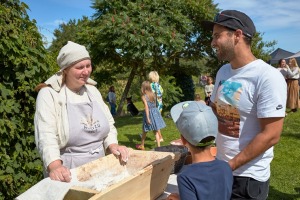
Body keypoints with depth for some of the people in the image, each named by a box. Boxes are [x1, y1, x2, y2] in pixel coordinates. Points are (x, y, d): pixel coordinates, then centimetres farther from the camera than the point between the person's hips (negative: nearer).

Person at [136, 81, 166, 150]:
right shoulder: (153, 94, 4)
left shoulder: (144, 96, -12)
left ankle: (142, 145, 28)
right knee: (156, 132, 10)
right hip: (155, 112, 4)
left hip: (149, 113, -4)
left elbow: (146, 107, -17)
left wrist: (148, 118, -17)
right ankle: (159, 146, 7)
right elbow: (154, 104, 5)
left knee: (145, 131, 13)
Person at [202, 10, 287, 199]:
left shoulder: (268, 77, -20)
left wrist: (230, 166, -19)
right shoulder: (223, 72, 3)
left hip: (248, 177, -7)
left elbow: (271, 135, -22)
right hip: (219, 169, 7)